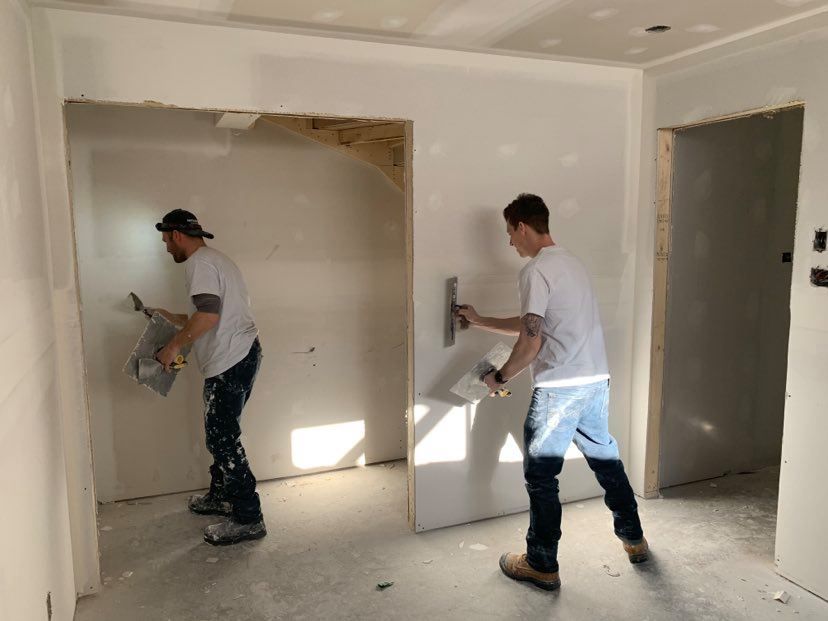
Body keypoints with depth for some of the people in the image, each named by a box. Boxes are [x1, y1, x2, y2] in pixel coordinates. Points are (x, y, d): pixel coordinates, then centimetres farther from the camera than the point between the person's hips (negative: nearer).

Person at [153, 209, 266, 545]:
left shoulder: (199, 263, -11)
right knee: (222, 433, 20)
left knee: (222, 437, -5)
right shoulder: (217, 259, 21)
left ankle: (248, 518, 2)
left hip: (230, 361, -11)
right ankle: (221, 496, 35)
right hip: (244, 353, 11)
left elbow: (209, 314, -25)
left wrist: (174, 345, -16)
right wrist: (174, 318, 31)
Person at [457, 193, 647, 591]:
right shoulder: (570, 263, 16)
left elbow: (531, 342, -18)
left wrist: (500, 376, -4)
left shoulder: (536, 271, -12)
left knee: (541, 475, 4)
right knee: (606, 460, 23)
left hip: (559, 388, -9)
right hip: (596, 381, 9)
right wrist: (480, 322, 28)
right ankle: (634, 540, 38)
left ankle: (542, 566, 15)